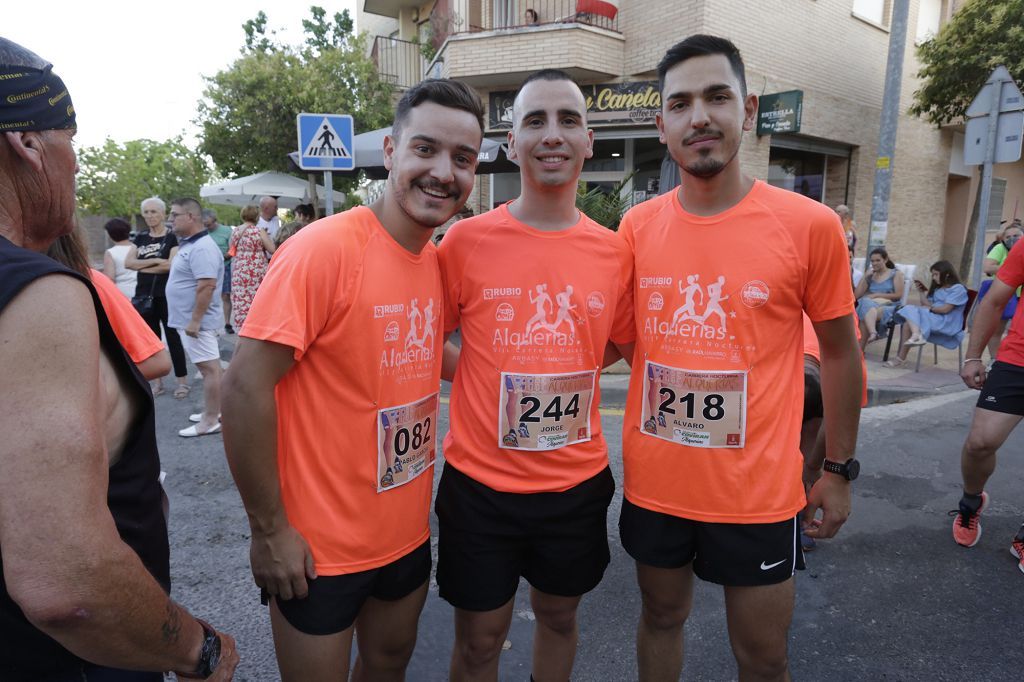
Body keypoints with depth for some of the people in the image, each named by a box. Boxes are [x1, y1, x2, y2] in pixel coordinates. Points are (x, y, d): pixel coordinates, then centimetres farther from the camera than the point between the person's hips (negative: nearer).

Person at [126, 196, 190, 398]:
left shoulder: (172, 237, -4)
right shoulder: (140, 238, 12)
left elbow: (171, 265, -16)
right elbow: (128, 262, 0)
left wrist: (143, 267, -8)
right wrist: (155, 261, -11)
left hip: (166, 295, -5)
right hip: (144, 295, 5)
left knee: (173, 337, 0)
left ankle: (182, 381, 7)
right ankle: (157, 381, 20)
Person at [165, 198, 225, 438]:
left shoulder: (201, 248, -20)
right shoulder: (189, 244, 14)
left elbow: (207, 286, -28)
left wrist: (195, 321, -26)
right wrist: (192, 319, 20)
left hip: (198, 321, -10)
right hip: (191, 319, 11)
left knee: (209, 368, -5)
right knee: (209, 367, 16)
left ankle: (210, 421, 1)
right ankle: (213, 410, 25)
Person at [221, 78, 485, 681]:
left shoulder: (439, 259, 0)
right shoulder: (325, 248, -21)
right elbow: (247, 387, -21)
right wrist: (269, 530, -17)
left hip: (409, 534, 7)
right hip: (319, 548, -6)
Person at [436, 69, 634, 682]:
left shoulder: (613, 251, -3)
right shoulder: (467, 240, -10)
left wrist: (564, 376, -1)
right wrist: (487, 381, -8)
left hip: (579, 480, 3)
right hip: (480, 481, -2)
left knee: (559, 615, 23)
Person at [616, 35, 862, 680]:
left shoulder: (810, 225, -11)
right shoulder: (637, 226, -3)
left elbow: (839, 351, 0)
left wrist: (839, 469, 4)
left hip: (759, 491, -2)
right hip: (652, 481, 3)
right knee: (661, 616, 23)